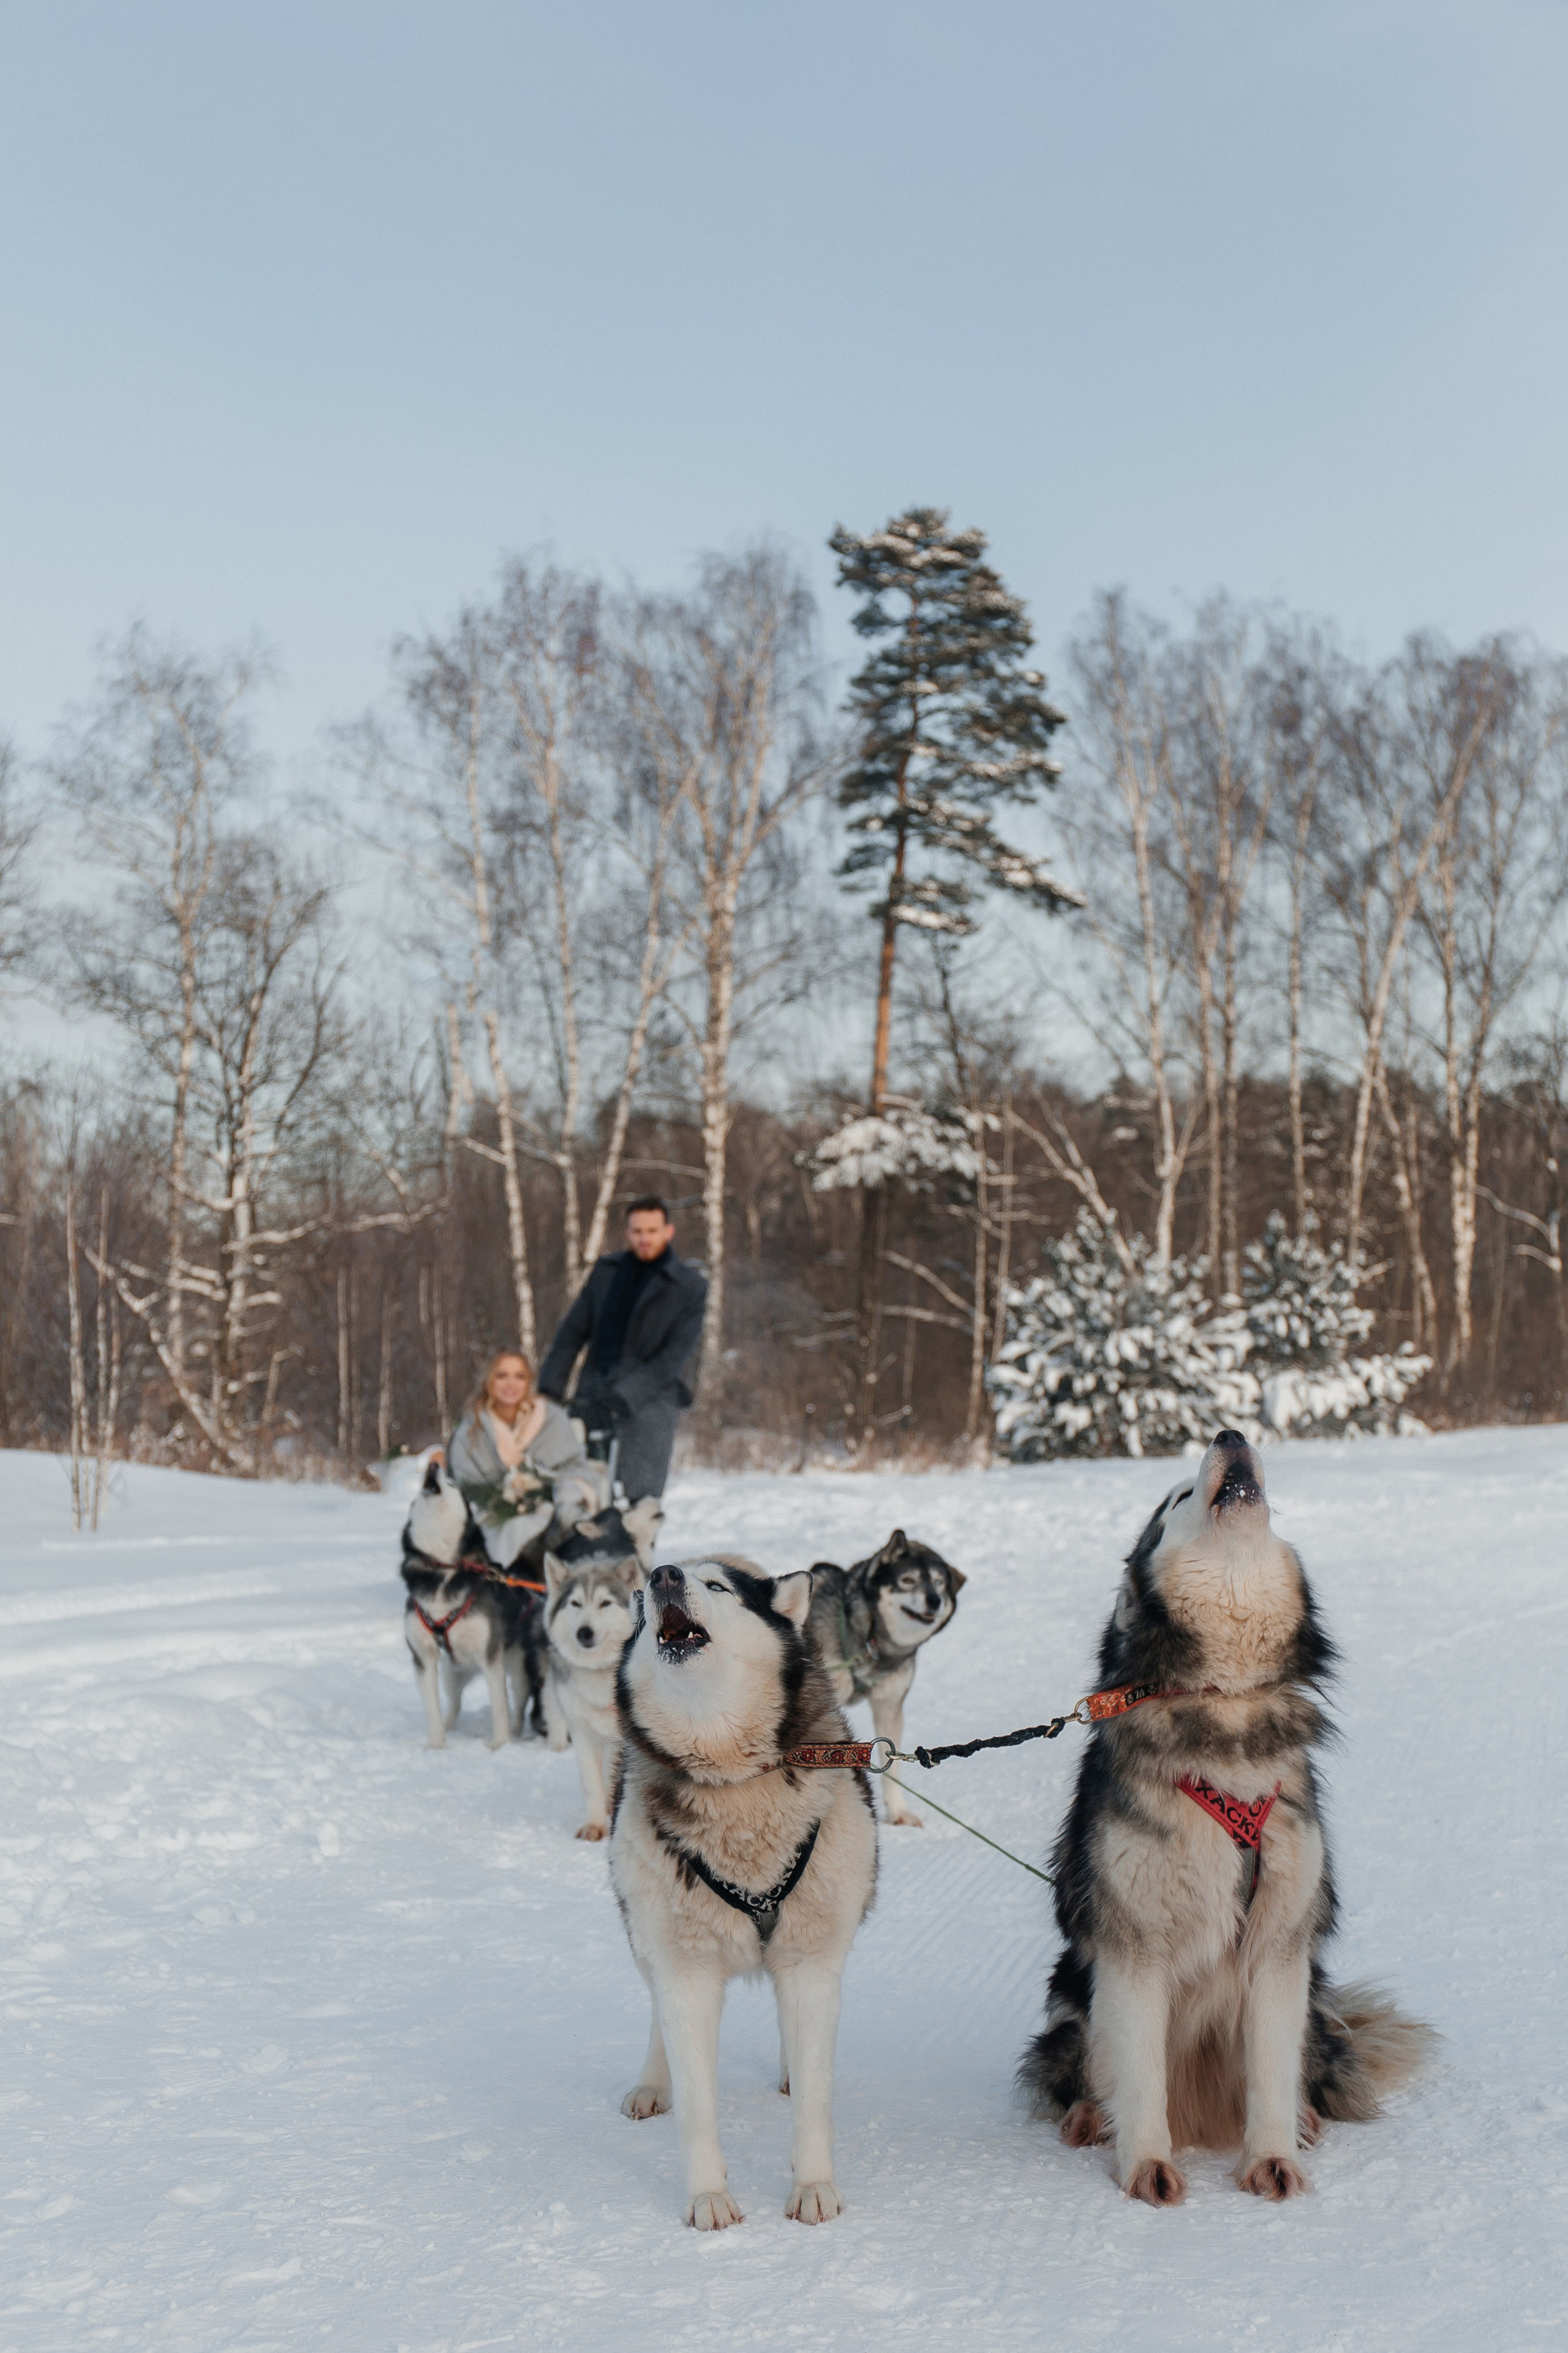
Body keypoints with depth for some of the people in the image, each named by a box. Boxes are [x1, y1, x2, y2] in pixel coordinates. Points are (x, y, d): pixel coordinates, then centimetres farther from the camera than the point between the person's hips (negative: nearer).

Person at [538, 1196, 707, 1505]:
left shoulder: (691, 1288, -1)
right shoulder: (607, 1271, 12)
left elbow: (676, 1355, -8)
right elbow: (573, 1330, 14)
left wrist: (626, 1394, -17)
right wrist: (551, 1386, 4)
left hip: (649, 1402, -4)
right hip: (592, 1398, 4)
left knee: (638, 1497, -10)